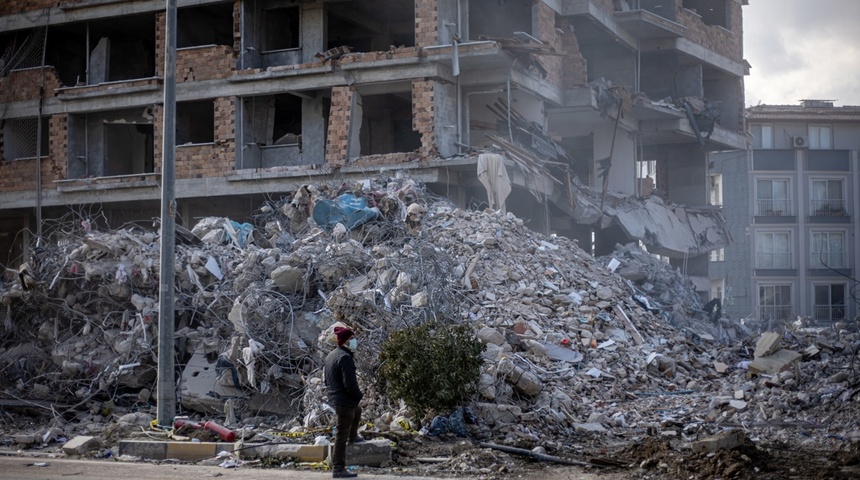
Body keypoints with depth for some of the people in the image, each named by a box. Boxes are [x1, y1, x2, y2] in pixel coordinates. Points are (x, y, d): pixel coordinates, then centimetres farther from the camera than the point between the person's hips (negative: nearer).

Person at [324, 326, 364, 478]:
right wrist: (360, 395, -8)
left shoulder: (331, 356, 9)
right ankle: (338, 469, 3)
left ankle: (353, 437, 58)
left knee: (357, 411, 37)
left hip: (334, 398, 10)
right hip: (345, 401, -10)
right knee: (342, 436, -3)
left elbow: (327, 380, 16)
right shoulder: (345, 358, -22)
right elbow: (350, 384, -25)